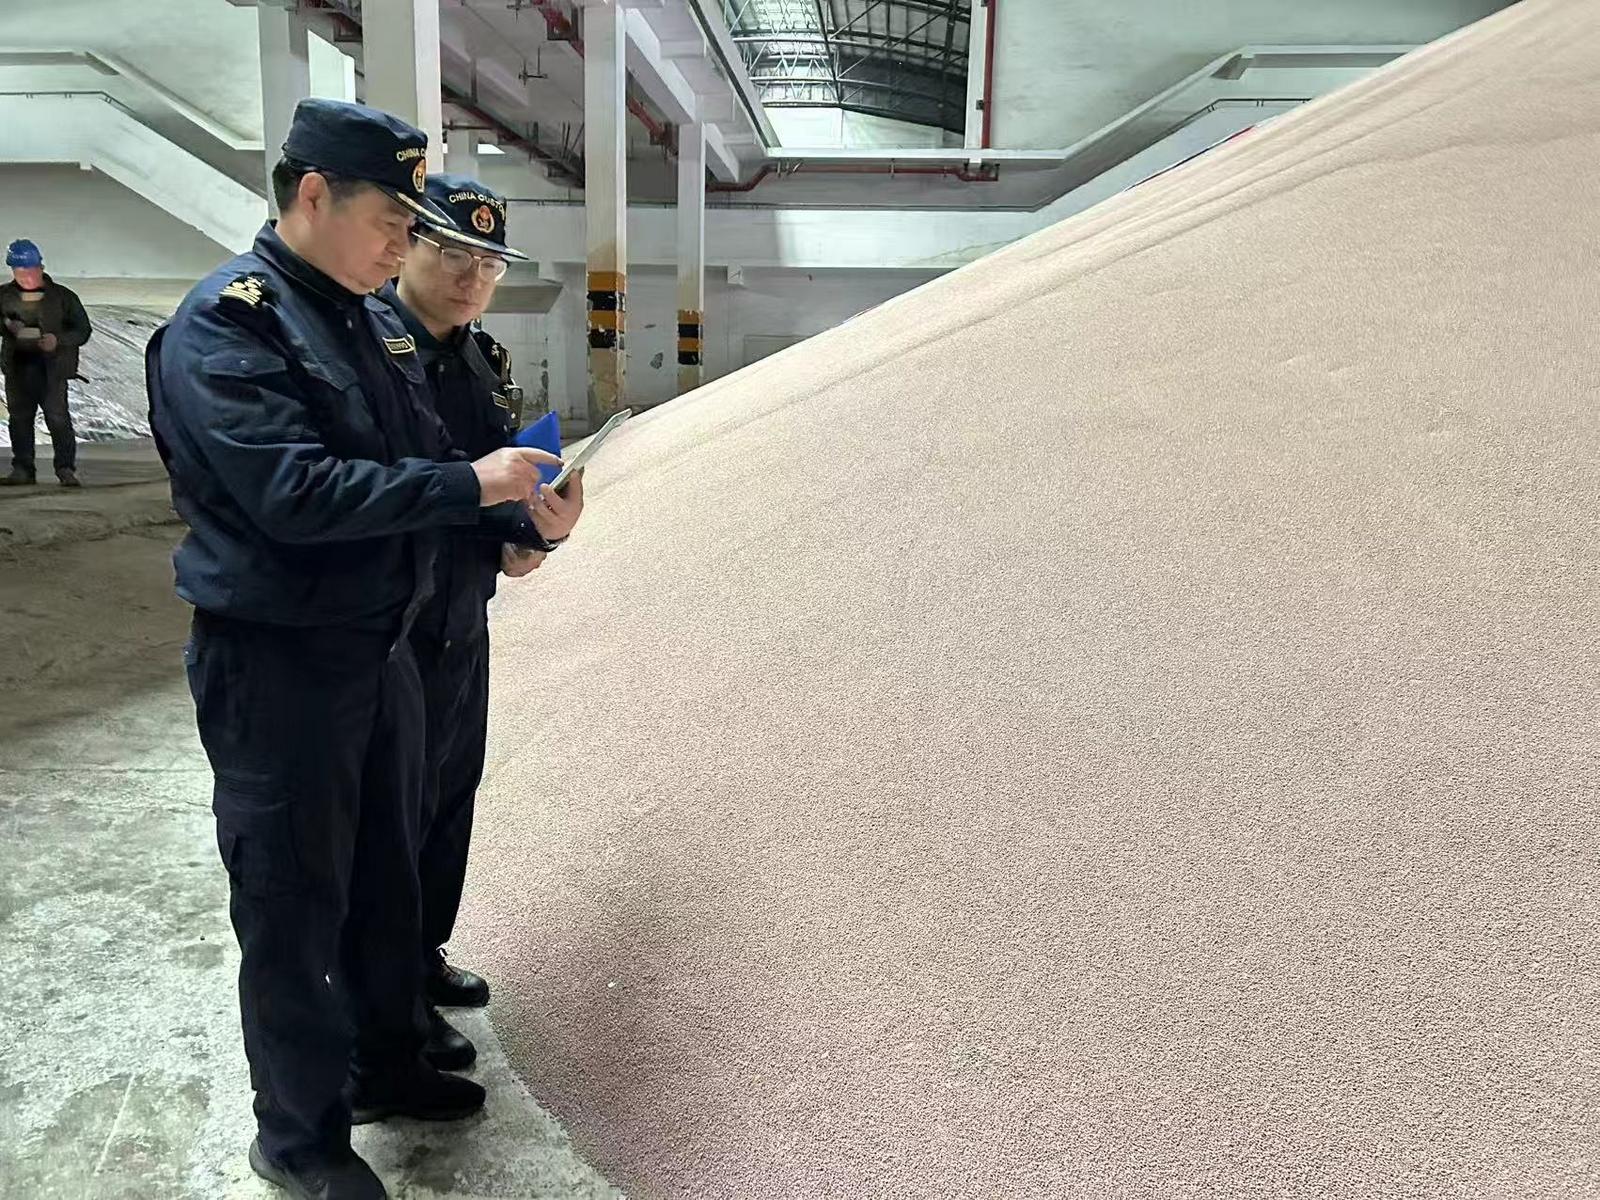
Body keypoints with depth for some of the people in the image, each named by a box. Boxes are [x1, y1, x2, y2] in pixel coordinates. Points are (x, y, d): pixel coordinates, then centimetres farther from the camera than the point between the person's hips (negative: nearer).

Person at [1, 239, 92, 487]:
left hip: (52, 366, -4)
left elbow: (83, 330, 2)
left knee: (57, 415, -12)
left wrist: (58, 340, -16)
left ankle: (66, 468, -9)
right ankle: (23, 469, 13)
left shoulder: (63, 296, 2)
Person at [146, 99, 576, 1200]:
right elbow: (294, 493, -27)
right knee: (295, 909, 7)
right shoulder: (225, 323, -17)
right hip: (276, 666, -8)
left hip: (383, 647, 8)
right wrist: (469, 485, -22)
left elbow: (428, 461, 12)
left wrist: (522, 515, -6)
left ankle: (386, 1067, 43)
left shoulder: (377, 320, 9)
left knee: (386, 878, 21)